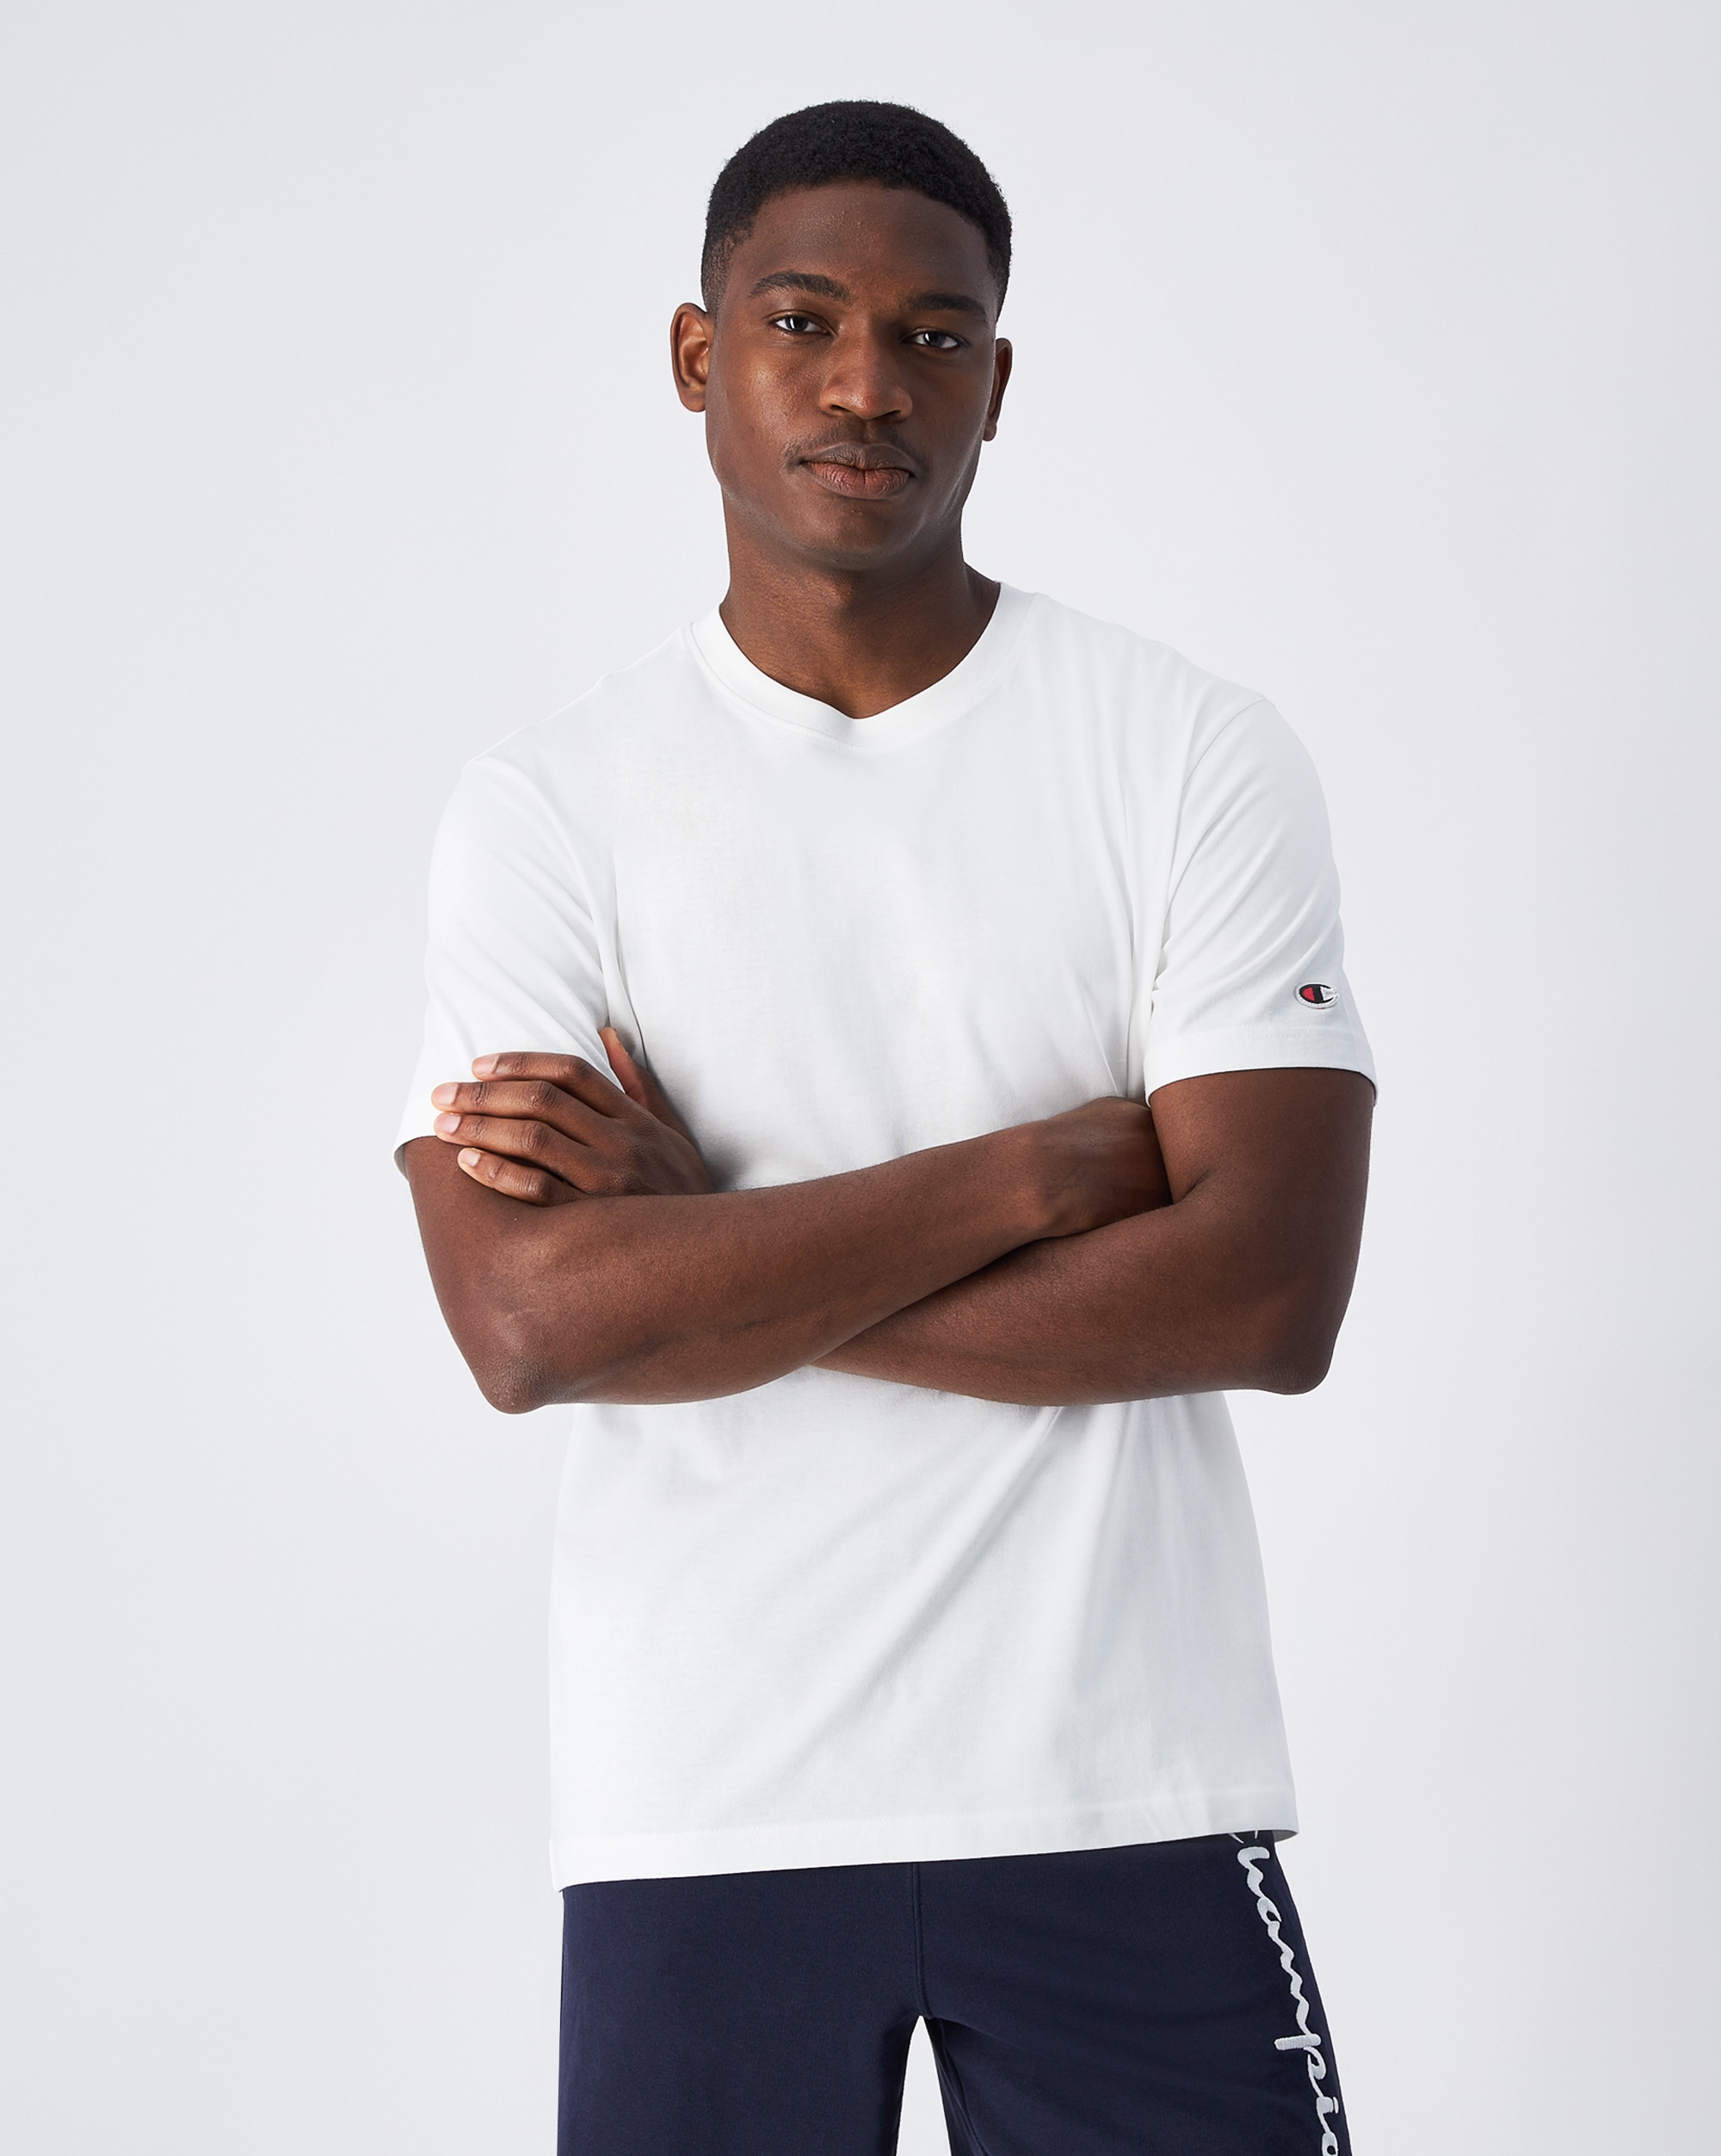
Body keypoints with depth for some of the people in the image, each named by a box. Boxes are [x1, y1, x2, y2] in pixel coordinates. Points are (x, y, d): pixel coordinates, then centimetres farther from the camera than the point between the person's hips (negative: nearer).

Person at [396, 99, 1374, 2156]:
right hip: (700, 1807, 0)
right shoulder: (548, 802, 1)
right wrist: (1039, 1168, -13)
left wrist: (710, 1260, -11)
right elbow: (526, 1322, -12)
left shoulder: (1198, 754, 0)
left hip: (1118, 1784, 0)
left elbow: (1270, 1292, -10)